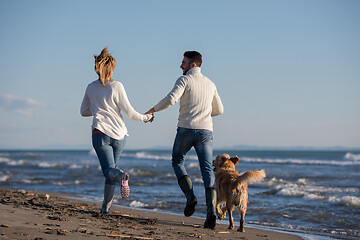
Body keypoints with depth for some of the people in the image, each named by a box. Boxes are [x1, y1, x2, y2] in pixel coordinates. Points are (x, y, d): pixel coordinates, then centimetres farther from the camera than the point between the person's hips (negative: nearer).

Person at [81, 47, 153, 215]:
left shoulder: (91, 88, 6)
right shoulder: (116, 86, -5)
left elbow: (84, 111, 17)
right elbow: (129, 112, -6)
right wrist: (145, 117, 10)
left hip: (100, 133, 0)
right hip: (119, 134, 0)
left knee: (109, 169, -2)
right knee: (111, 168, 15)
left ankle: (121, 176, -39)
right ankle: (106, 207, 15)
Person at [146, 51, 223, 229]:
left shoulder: (184, 80, -2)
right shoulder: (210, 84, 17)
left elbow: (171, 99, -17)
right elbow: (219, 110, 24)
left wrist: (153, 110, -2)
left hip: (186, 129, -4)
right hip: (205, 130, 4)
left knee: (177, 162, 20)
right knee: (207, 171, -2)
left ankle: (190, 196, 1)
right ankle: (211, 210, -19)